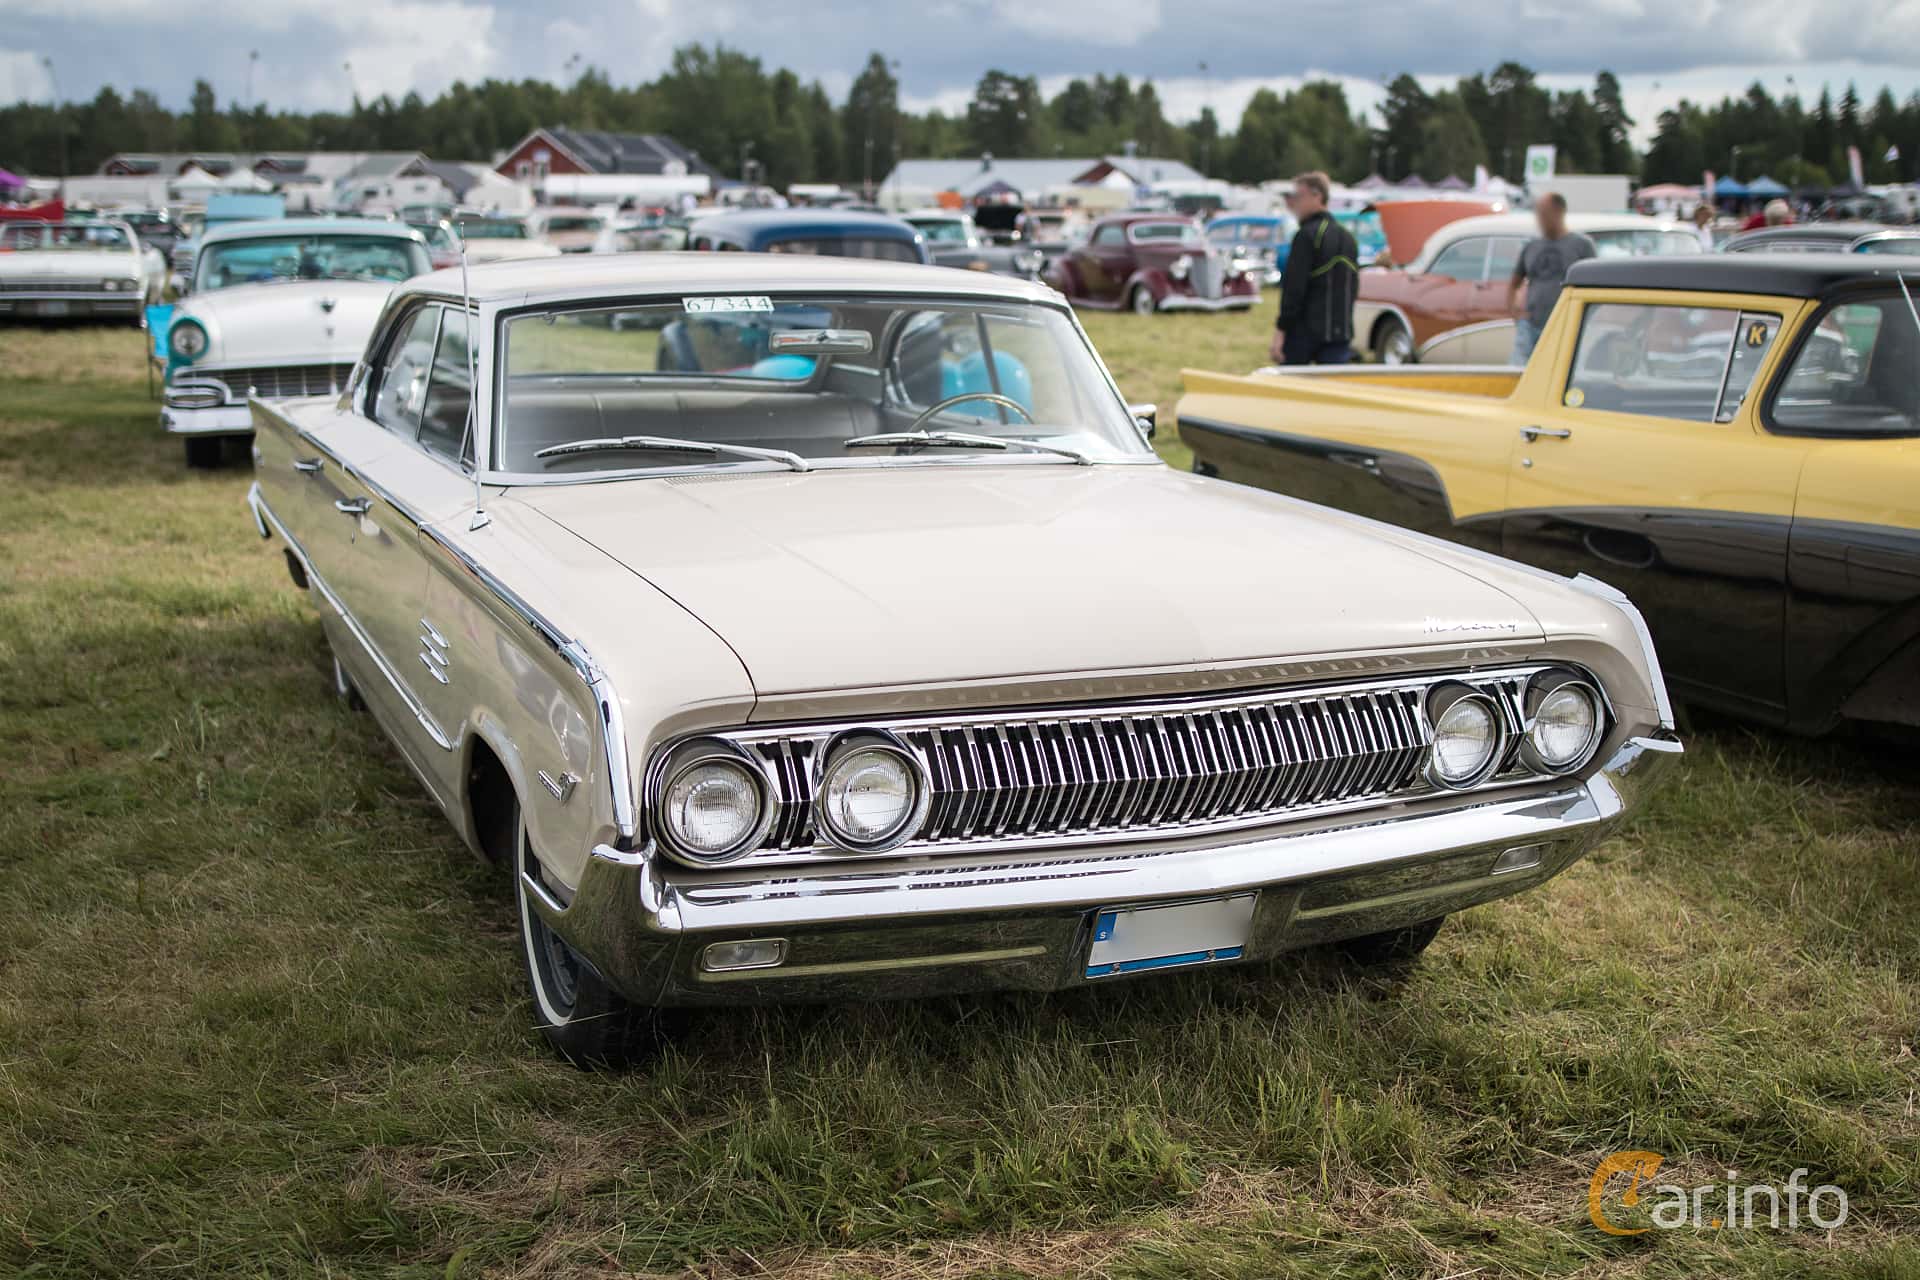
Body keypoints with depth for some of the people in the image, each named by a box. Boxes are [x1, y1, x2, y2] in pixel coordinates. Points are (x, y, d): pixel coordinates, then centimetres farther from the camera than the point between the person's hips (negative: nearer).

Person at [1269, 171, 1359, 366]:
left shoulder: (1307, 235, -11)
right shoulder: (1347, 238, 15)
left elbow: (1294, 287, -16)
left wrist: (1281, 329, -16)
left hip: (1305, 330, -6)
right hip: (1341, 331, 7)